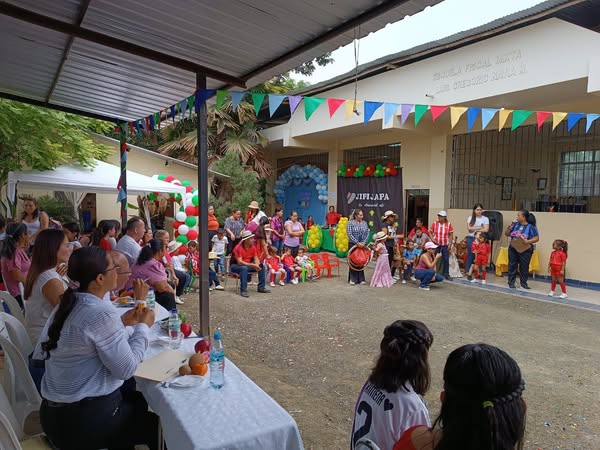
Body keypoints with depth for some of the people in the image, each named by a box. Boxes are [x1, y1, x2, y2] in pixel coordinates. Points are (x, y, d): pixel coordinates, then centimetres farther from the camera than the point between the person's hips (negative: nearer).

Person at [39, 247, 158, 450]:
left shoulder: (68, 304, 2)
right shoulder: (101, 312, -26)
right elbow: (126, 369, -21)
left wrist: (121, 323, 8)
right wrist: (143, 326, -10)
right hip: (85, 420, -8)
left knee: (139, 400, 26)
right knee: (156, 421, 14)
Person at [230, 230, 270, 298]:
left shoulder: (253, 247, -4)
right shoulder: (239, 248, -25)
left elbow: (256, 258, -1)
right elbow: (240, 262, -32)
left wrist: (257, 264, -25)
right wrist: (253, 265, -35)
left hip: (248, 265, 7)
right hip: (235, 266, -7)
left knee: (262, 266, -7)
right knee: (244, 268, -39)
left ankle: (261, 287, 1)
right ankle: (243, 290, -34)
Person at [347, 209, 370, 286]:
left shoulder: (364, 223, 8)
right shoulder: (350, 223, -5)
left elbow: (367, 234, 4)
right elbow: (350, 234, -12)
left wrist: (364, 242, -11)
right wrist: (357, 243, -18)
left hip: (362, 245, 3)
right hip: (353, 245, -3)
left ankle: (361, 279, 14)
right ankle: (352, 279, 10)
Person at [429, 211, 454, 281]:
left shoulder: (448, 224, -5)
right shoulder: (435, 223, -4)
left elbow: (451, 234, 0)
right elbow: (430, 232, 3)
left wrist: (450, 243, -5)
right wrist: (432, 239, -11)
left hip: (445, 245, 0)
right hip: (436, 244, 0)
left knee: (446, 259, 3)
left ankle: (446, 274, 13)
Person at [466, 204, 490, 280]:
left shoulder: (485, 219, 5)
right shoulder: (470, 218, 6)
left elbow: (486, 230, -7)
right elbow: (469, 228, -6)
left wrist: (475, 230, -8)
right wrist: (480, 227, -7)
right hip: (471, 238, 0)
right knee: (470, 255, 2)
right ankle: (469, 273, 7)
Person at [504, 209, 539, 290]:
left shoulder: (531, 226, -6)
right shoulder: (515, 224, 5)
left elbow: (536, 238, -8)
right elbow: (506, 234, 10)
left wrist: (527, 241, -22)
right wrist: (509, 227, -7)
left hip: (525, 250, -3)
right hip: (513, 249, 3)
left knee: (524, 267, 5)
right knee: (512, 265, 6)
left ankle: (524, 283, 18)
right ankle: (511, 283, 14)